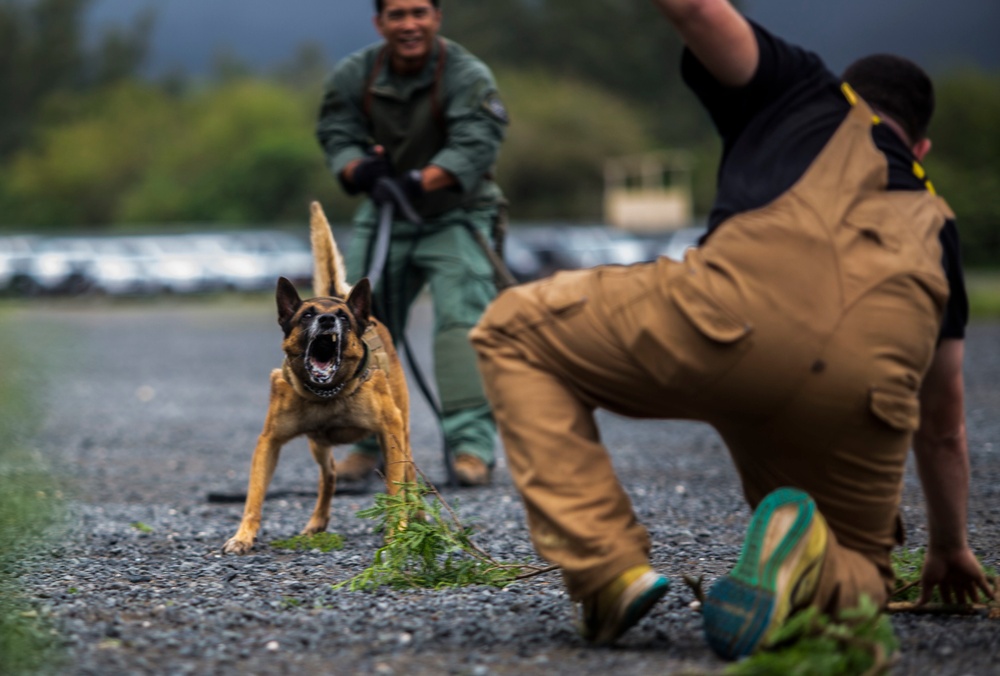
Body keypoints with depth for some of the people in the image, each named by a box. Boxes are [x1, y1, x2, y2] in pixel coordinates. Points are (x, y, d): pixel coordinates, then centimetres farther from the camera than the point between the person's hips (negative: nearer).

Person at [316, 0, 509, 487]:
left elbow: (474, 146, -27)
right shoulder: (353, 76, -5)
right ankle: (369, 443, 14)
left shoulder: (468, 76, -17)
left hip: (455, 216, -4)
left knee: (461, 319, -20)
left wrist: (421, 182, -43)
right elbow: (336, 135, -4)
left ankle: (471, 445, -21)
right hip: (382, 217, 4)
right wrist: (358, 169, -29)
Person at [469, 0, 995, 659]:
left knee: (514, 332, 21)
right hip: (866, 388, 3)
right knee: (855, 576, 29)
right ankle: (804, 562, -10)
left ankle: (611, 573, 3)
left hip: (745, 314, -3)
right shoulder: (932, 220, 42)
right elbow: (943, 428, 48)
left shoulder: (809, 94, 34)